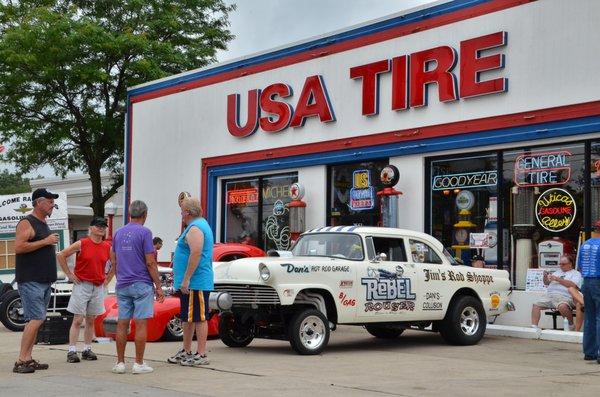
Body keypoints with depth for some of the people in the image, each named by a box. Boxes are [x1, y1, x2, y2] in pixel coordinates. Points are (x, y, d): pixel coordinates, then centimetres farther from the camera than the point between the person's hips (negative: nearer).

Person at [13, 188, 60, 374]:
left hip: (44, 281, 9)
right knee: (36, 319, -14)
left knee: (36, 320, 8)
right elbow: (19, 247, -22)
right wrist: (46, 241, -19)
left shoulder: (43, 224, 19)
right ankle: (20, 361, -12)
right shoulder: (26, 223, -9)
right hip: (30, 281, -9)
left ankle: (28, 358, 12)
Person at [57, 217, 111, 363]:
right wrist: (69, 274, -5)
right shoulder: (81, 244, -7)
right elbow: (61, 256, -5)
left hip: (98, 287, 4)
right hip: (82, 285, -4)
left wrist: (107, 277, 11)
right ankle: (72, 351, -3)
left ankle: (87, 349, 18)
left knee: (91, 320, 10)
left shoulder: (108, 247, 5)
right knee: (78, 320, -5)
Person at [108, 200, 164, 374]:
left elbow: (113, 261, 15)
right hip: (141, 285, -6)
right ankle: (139, 364, 0)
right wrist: (158, 286, -6)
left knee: (122, 324, 8)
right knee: (141, 324, -2)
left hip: (122, 286, 6)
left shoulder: (118, 233, 11)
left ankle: (120, 363, 10)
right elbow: (150, 263, -11)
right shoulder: (144, 232, -8)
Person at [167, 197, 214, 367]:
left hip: (195, 283, -11)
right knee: (188, 318, 16)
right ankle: (186, 352, 25)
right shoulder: (200, 225, 19)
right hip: (189, 284, 11)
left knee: (199, 318, -7)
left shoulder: (195, 228, -15)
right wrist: (182, 279, 25)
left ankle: (201, 355, -5)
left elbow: (196, 254, -25)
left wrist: (186, 279, -25)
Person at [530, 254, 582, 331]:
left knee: (562, 306, -38)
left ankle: (571, 324, -14)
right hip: (550, 296, 7)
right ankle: (534, 326, -16)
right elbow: (546, 283, 30)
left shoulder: (575, 273, 10)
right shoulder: (557, 272, 30)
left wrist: (557, 279, -11)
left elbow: (573, 285, -10)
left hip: (564, 297, -7)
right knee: (536, 305, -12)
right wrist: (545, 277, 6)